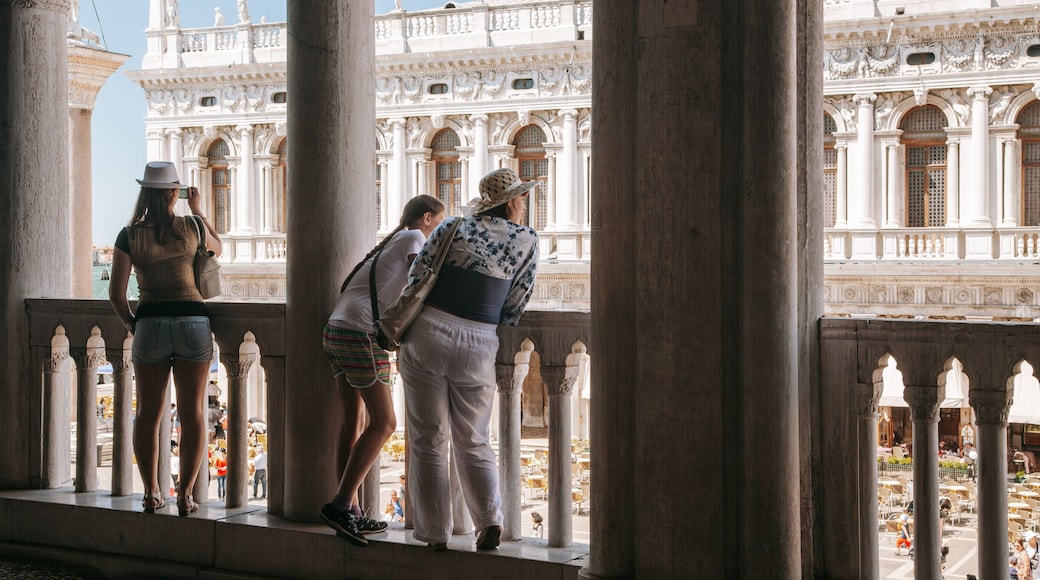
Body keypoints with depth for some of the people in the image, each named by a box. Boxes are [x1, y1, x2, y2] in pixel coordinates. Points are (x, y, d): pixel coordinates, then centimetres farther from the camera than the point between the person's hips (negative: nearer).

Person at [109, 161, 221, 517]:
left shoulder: (130, 235, -1)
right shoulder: (191, 227, 0)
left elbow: (116, 294, -2)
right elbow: (217, 248, 23)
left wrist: (132, 325, 13)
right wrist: (199, 210, 28)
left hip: (150, 324, 0)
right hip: (193, 321, 0)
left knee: (148, 413, 11)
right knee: (192, 414, 5)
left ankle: (151, 494, 11)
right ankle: (185, 494, 1)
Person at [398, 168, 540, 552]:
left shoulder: (453, 228, 4)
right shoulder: (527, 241, 3)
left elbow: (415, 279, 3)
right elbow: (515, 307, 3)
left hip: (427, 336, 0)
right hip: (478, 347, 0)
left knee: (429, 440, 7)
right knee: (473, 443, 16)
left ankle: (435, 534, 7)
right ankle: (489, 520, -2)